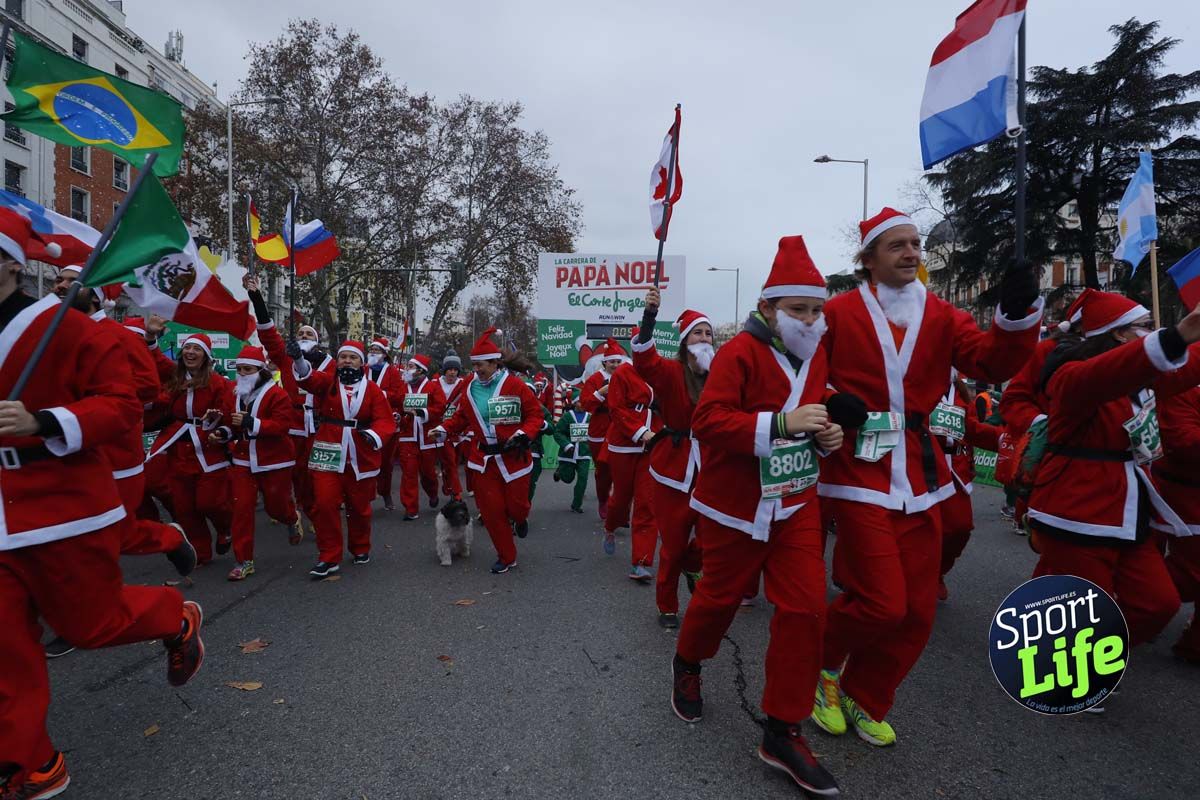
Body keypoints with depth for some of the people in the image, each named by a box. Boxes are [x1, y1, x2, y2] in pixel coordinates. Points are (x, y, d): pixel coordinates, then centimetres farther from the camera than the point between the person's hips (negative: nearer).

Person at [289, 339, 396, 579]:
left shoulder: (373, 390, 2)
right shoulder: (327, 382, 3)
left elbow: (386, 420, -5)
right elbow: (309, 377, -19)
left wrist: (374, 434, -27)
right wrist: (298, 359, -40)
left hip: (361, 458, 0)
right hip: (328, 456, 0)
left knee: (359, 507, 13)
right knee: (324, 505, -6)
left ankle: (360, 549, 35)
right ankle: (329, 558, 7)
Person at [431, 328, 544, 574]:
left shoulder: (514, 385, -10)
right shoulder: (471, 389, 5)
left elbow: (535, 414, -7)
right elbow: (462, 417, 14)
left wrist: (523, 434, -22)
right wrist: (443, 430, -1)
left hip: (513, 457, -4)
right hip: (484, 459, 4)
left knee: (516, 504, 4)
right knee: (491, 509, 3)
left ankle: (520, 519, 45)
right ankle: (506, 557, 20)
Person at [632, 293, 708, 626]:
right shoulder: (669, 371, -8)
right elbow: (644, 360, -29)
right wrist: (649, 316, -39)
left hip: (709, 470, 3)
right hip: (673, 468, -3)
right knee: (673, 544, 5)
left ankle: (691, 565, 41)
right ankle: (667, 607, 29)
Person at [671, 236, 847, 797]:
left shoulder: (816, 356, 5)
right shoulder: (741, 352, -16)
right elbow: (707, 420, -25)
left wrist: (827, 437, -5)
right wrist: (781, 423, -34)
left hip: (796, 502, 6)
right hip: (735, 503, -5)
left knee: (805, 606, 0)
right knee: (721, 595, 12)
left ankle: (782, 732, 15)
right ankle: (687, 665, 45)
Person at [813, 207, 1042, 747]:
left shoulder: (941, 316, 8)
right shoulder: (838, 313, -4)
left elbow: (993, 364, -5)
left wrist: (1017, 314, -21)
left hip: (920, 475, 5)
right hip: (860, 471, -5)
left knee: (917, 611, 9)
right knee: (883, 603, -9)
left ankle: (864, 700, 31)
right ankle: (822, 662, 23)